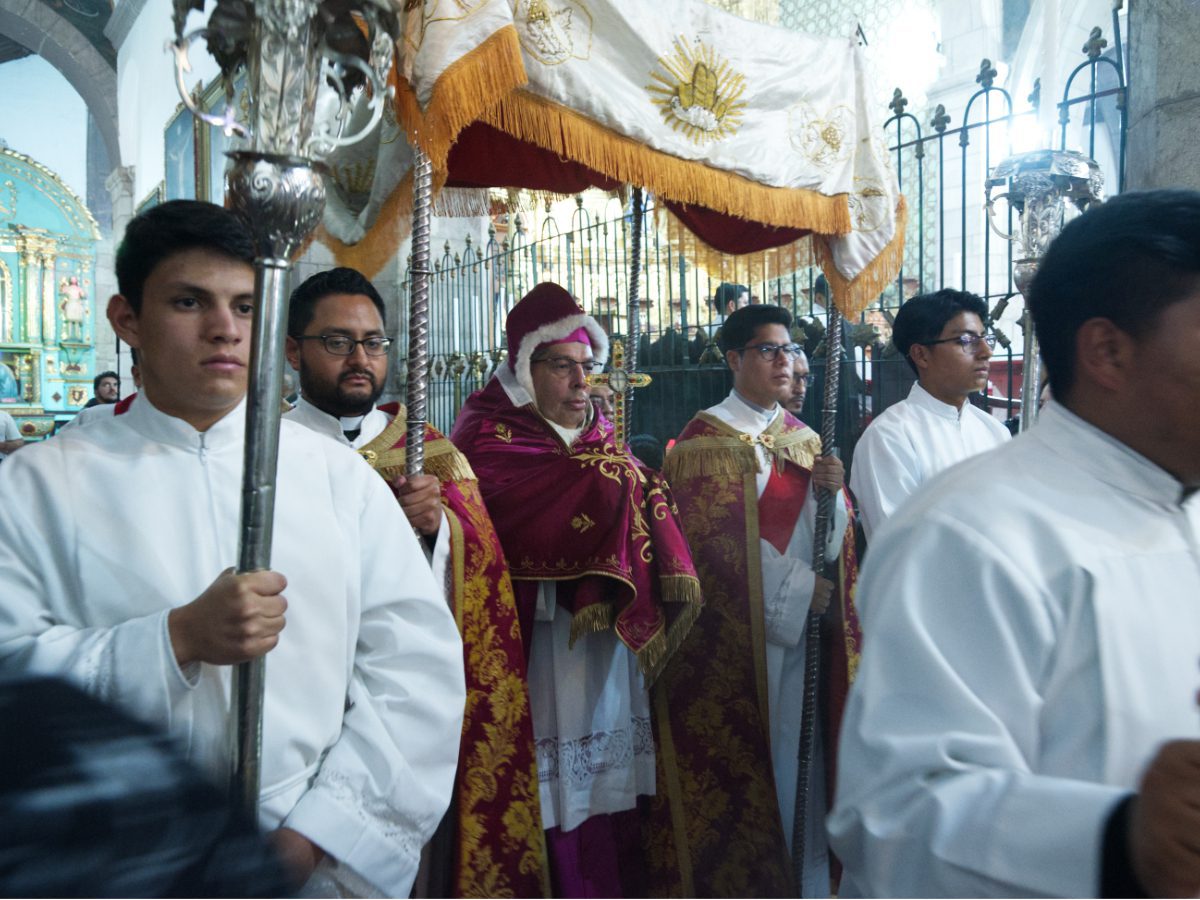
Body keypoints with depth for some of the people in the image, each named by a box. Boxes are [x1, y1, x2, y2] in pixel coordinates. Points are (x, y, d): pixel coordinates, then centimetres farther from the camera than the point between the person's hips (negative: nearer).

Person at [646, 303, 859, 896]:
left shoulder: (802, 438, 13)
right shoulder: (706, 439, -6)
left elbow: (828, 539, 10)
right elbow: (713, 542, -14)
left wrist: (831, 491, -10)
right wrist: (794, 587, -12)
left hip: (797, 629, 6)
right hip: (734, 635, -5)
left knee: (794, 754, 10)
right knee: (738, 767, 0)